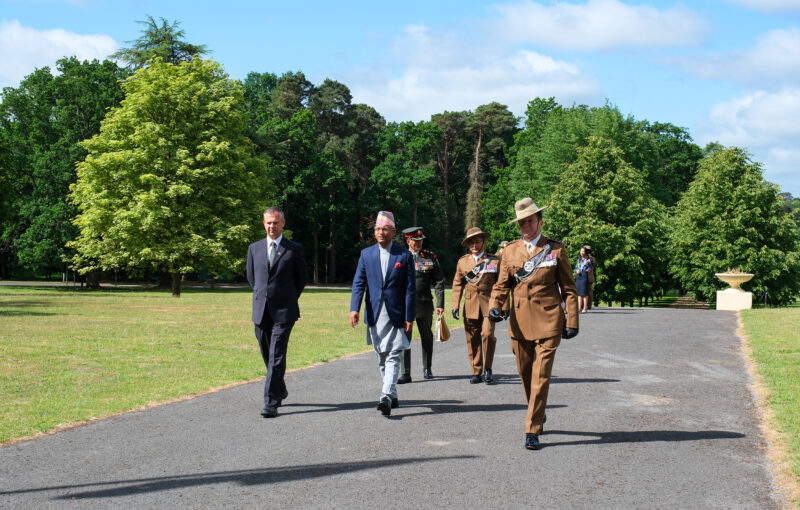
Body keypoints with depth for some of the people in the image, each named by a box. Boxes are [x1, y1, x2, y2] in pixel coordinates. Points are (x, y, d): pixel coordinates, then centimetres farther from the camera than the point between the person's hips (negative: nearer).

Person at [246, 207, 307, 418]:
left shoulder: (294, 249, -1)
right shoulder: (254, 248, 9)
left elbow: (301, 278, 8)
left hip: (284, 312, -4)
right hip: (261, 311, 4)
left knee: (277, 357, -11)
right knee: (268, 357, 13)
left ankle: (271, 403, -13)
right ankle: (280, 391, 33)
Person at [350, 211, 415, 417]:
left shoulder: (404, 256, 0)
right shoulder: (366, 254, 7)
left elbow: (410, 289, -1)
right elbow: (358, 283, 3)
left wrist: (409, 318, -6)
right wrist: (354, 309, -12)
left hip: (396, 315, -4)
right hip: (375, 315, 4)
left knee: (393, 357, -12)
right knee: (382, 359, 11)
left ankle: (386, 397, -19)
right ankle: (392, 395, 23)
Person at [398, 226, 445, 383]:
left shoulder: (431, 257, 6)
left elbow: (439, 282, 5)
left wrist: (440, 304, -2)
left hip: (424, 304, 1)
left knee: (427, 337, 11)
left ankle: (427, 369, 27)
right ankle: (405, 374, -6)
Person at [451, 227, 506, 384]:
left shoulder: (495, 260, 6)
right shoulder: (462, 262, 13)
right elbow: (457, 284, 16)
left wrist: (505, 306, 1)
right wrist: (455, 305, 6)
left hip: (488, 304, -3)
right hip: (470, 305, 3)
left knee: (487, 334, -17)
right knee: (472, 339, 2)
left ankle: (487, 369, -1)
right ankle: (476, 372, 12)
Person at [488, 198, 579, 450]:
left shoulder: (556, 249, 2)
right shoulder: (510, 251, 10)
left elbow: (568, 288, 5)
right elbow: (501, 284, 13)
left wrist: (572, 321, -1)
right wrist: (495, 306, -7)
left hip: (547, 322, -3)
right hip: (519, 322, 3)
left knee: (541, 377, -9)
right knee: (526, 375, 11)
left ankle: (532, 431, -7)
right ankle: (538, 417, 32)